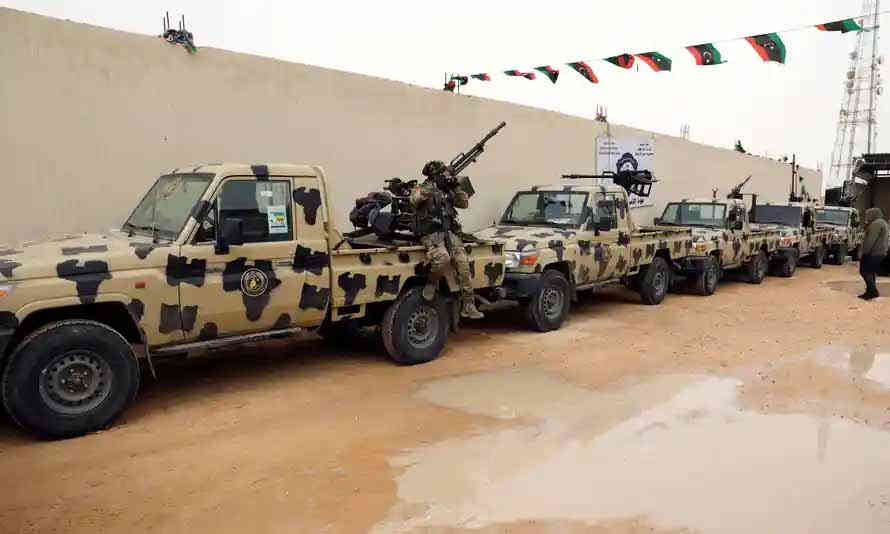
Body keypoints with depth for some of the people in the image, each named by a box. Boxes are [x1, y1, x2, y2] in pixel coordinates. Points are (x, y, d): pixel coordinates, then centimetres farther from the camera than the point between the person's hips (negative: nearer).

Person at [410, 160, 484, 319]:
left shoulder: (447, 192, 21)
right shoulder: (421, 189, 7)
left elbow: (464, 203, 16)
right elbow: (415, 199, -15)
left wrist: (456, 188, 2)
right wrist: (434, 184, -17)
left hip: (450, 233, 5)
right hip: (431, 234, -5)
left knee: (463, 263, -14)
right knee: (442, 258, -34)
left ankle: (468, 306, -12)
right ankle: (432, 282, -4)